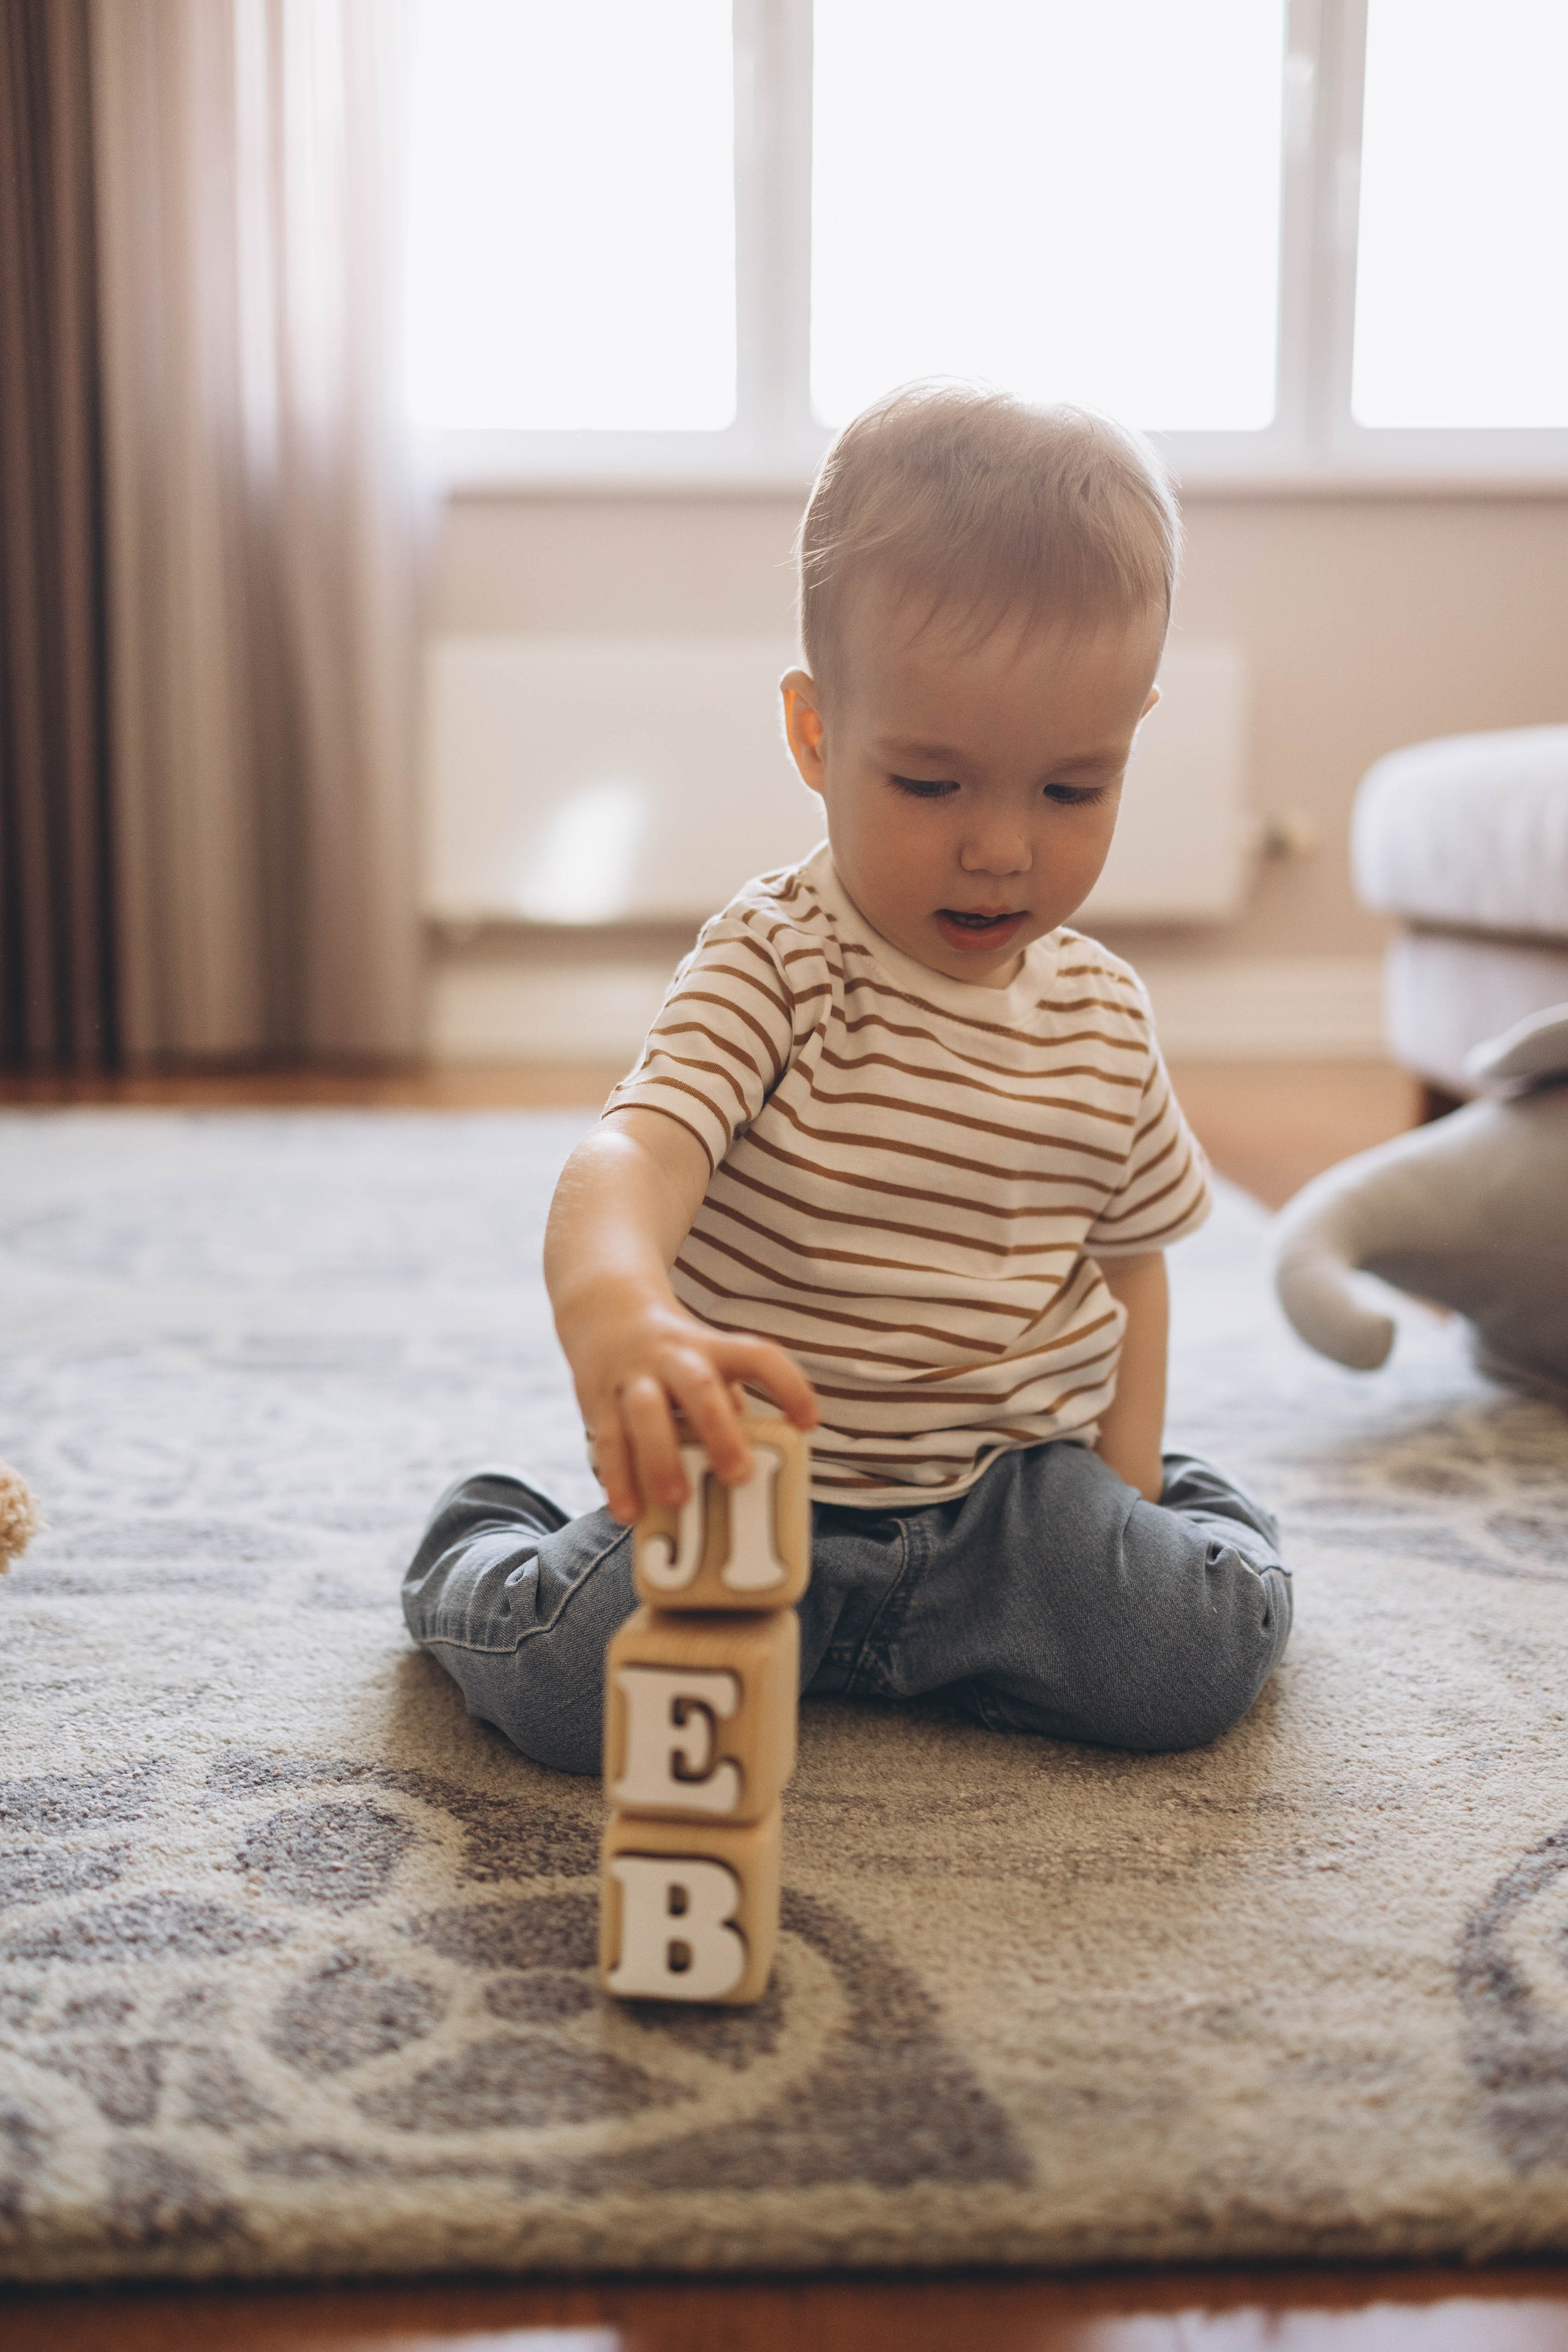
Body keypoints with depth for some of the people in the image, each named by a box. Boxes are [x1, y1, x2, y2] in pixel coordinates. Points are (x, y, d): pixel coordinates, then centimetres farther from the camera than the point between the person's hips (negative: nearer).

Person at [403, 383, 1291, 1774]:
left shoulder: (1106, 1019, 0)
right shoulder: (773, 964, -17)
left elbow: (1129, 1263, 13)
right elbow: (637, 1149, -36)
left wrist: (1120, 1497, 2)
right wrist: (613, 1309, -59)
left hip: (1011, 1484, 3)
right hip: (754, 1486, -3)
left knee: (1198, 1661, -17)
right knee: (577, 1685, -22)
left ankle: (1204, 1511, 20)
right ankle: (482, 1545, 14)